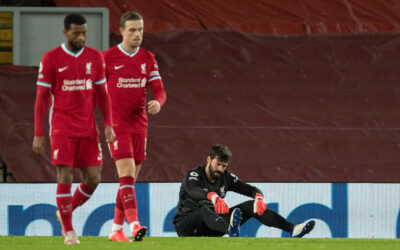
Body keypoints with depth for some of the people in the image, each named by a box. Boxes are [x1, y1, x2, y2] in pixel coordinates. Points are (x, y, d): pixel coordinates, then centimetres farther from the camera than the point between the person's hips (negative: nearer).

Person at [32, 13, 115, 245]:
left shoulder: (95, 57, 7)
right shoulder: (51, 59, -4)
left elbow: (102, 94, 12)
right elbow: (41, 98, -2)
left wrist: (109, 125, 1)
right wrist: (38, 134, -5)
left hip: (88, 128, 4)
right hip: (62, 127, -4)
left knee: (93, 179, -1)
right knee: (65, 177, -10)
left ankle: (66, 211, 25)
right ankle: (69, 231, 1)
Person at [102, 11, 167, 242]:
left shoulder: (148, 58, 8)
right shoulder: (107, 58, -4)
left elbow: (159, 90, 4)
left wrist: (158, 103, -19)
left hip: (139, 125, 5)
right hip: (117, 125, -5)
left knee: (130, 179, 8)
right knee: (127, 174, -18)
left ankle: (116, 229, 16)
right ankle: (134, 224, -28)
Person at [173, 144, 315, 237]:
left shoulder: (225, 177, 6)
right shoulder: (194, 175, -14)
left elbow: (250, 189, 1)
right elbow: (192, 191, -39)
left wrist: (259, 197, -25)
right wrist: (213, 196, -60)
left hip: (211, 228, 6)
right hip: (185, 227, -6)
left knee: (250, 206, -7)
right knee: (206, 206, -40)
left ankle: (292, 229, -18)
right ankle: (230, 230, -73)